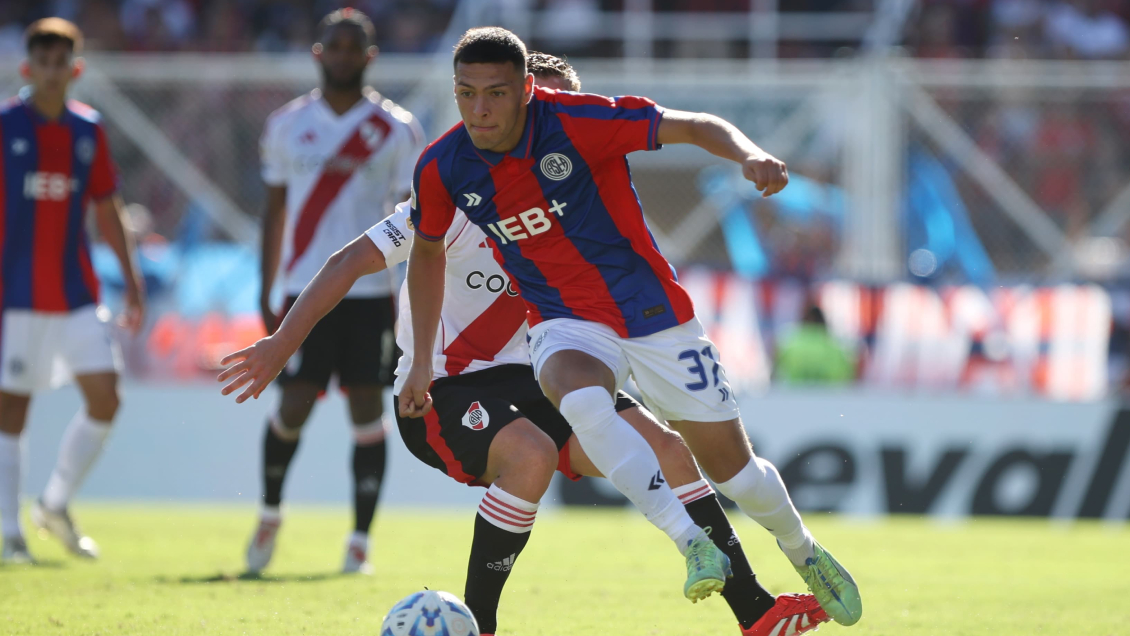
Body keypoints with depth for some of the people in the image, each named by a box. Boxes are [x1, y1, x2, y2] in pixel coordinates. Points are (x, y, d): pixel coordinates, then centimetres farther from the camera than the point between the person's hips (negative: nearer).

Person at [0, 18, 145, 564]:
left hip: (77, 294, 4)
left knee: (105, 397, -5)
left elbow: (107, 210, 15)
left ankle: (56, 505, 15)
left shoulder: (89, 130, 8)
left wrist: (132, 280, 11)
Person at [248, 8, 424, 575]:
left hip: (371, 291, 0)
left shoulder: (397, 130, 3)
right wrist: (267, 295, 9)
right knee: (293, 406, -6)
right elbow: (275, 212, 13)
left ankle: (360, 540, 5)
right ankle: (270, 516, 19)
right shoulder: (287, 125, 8)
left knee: (366, 410, -2)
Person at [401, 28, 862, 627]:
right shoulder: (441, 169, -10)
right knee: (579, 399, -36)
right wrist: (422, 364, 13)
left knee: (733, 468, 6)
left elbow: (694, 126, -17)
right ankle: (691, 542, -31)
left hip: (651, 311, -1)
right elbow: (427, 250, 10)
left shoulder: (576, 122, -21)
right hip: (566, 325, 1)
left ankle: (804, 553, 38)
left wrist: (750, 155, -38)